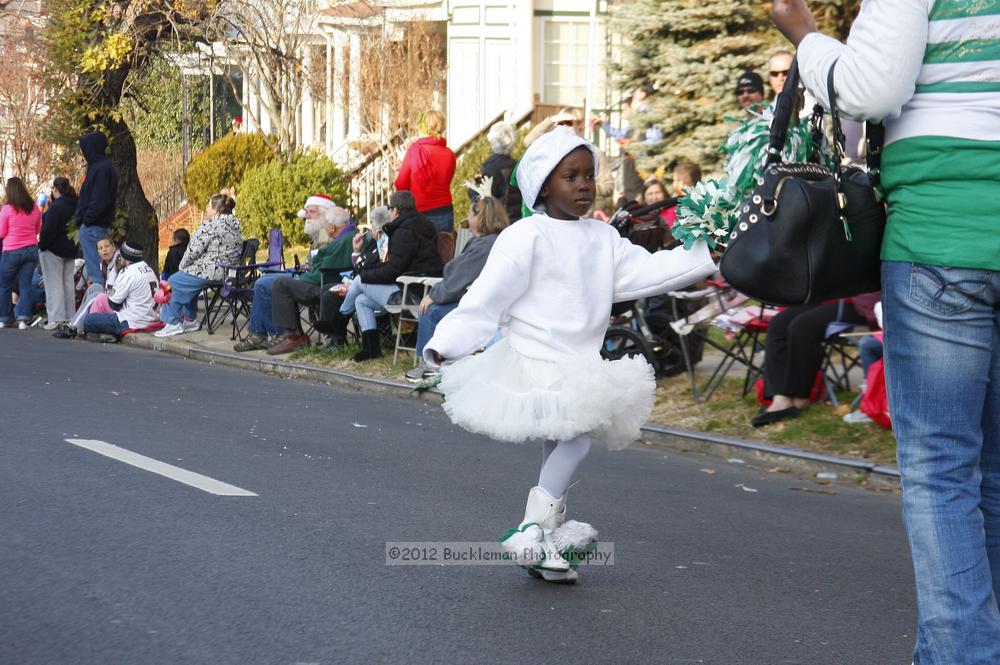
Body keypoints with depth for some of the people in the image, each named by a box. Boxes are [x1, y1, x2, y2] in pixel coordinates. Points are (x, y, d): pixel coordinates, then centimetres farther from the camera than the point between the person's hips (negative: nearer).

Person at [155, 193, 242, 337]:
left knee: (174, 282, 8)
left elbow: (194, 250, -16)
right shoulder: (236, 226, 12)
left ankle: (173, 323, 11)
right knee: (187, 282, 29)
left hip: (211, 271, -9)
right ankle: (190, 320, 29)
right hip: (229, 271, 9)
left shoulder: (210, 225, -16)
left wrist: (183, 266, 3)